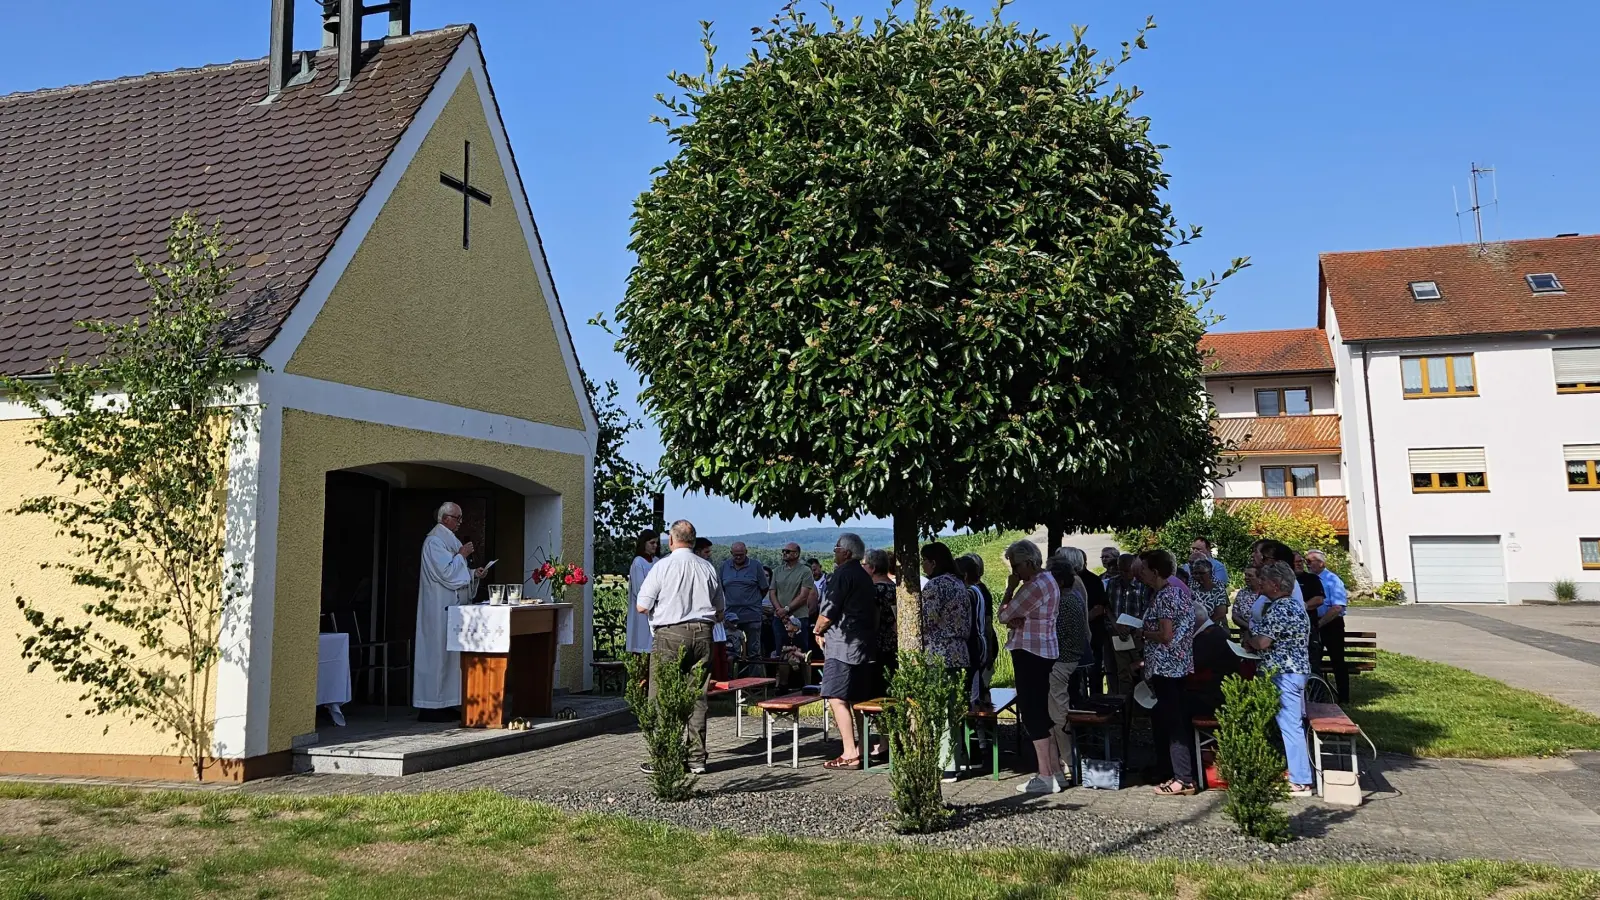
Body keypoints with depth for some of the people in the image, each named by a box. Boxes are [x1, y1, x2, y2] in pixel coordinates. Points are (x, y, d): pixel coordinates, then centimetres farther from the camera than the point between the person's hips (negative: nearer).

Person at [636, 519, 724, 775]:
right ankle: (697, 758, 13)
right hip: (702, 634, 4)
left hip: (670, 635, -4)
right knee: (698, 697, 9)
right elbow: (721, 612, 13)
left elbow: (642, 607, -4)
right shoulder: (708, 568, 6)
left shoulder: (663, 567, -6)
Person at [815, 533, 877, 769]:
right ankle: (862, 747, 19)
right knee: (857, 698, 15)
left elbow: (829, 610, -15)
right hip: (864, 643, 10)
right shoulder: (865, 576, 16)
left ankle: (849, 754, -12)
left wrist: (818, 630, 4)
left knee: (836, 698, -9)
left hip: (842, 643, -10)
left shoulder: (843, 573, -12)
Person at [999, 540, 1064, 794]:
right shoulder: (1047, 580, 14)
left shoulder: (1035, 587, -20)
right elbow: (1012, 616, 14)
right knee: (1042, 711, 15)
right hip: (1043, 652, 11)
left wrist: (1010, 589, -4)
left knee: (1031, 713, -6)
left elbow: (1004, 615, -15)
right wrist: (1015, 621, -8)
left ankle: (1045, 777, -3)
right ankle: (1055, 770, 20)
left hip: (1030, 653, -11)